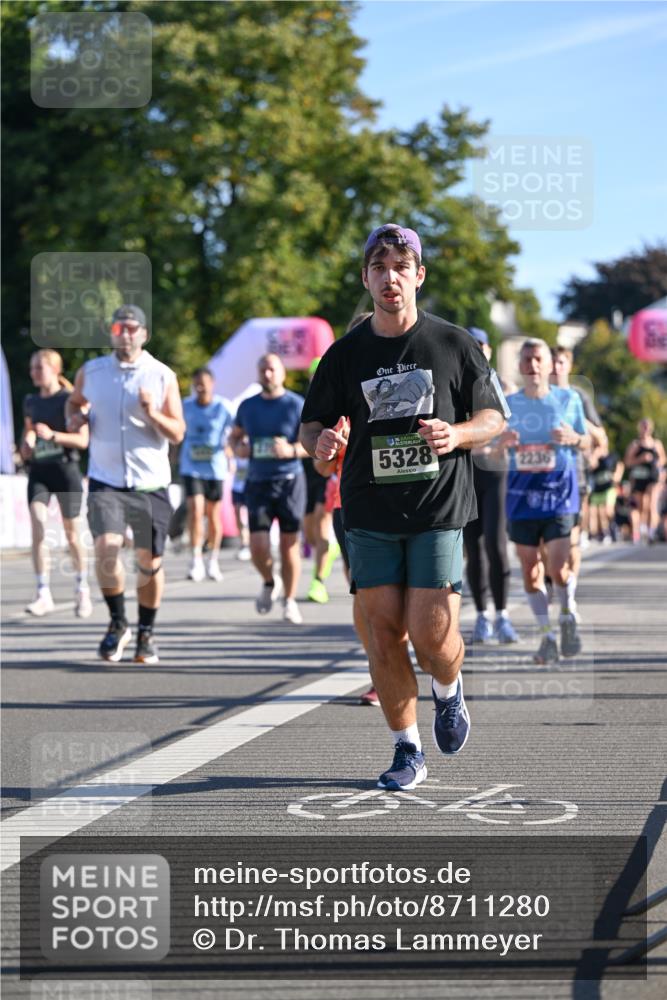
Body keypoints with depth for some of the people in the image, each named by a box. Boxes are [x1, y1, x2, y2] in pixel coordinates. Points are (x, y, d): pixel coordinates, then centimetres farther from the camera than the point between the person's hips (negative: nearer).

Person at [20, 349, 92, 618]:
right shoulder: (30, 402, 10)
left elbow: (82, 440, -10)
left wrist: (53, 435, -22)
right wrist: (26, 444, 3)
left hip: (65, 468, -3)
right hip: (39, 471, 3)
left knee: (71, 533, 5)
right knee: (37, 524, -15)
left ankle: (82, 588, 26)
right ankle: (43, 594, -14)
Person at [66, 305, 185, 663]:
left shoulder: (163, 377, -2)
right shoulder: (90, 372, 4)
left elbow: (178, 433, -2)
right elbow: (75, 401, 24)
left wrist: (153, 415, -21)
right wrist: (75, 416, 2)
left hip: (150, 484, 0)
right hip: (105, 481, 0)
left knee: (150, 562, 4)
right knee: (106, 548, -19)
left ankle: (146, 633, 24)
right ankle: (118, 624, 2)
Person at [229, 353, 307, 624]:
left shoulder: (297, 405, -1)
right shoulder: (248, 406, 10)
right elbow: (234, 436, 23)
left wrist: (292, 450, -22)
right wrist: (238, 447, 0)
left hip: (290, 481, -2)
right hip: (258, 482, 2)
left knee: (289, 544, 1)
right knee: (258, 546, -8)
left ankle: (289, 600, 15)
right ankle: (269, 583, 22)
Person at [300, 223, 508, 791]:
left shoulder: (454, 344, 2)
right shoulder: (346, 354, 6)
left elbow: (493, 417, 8)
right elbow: (311, 426, 11)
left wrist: (455, 434, -13)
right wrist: (321, 442, -13)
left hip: (439, 511, -2)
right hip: (370, 515, 2)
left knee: (431, 635, -9)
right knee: (384, 633, 0)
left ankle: (448, 692, 26)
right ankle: (407, 750, 14)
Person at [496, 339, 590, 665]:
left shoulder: (568, 400, 2)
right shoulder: (508, 404, 5)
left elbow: (587, 443, 10)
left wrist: (573, 438, -12)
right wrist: (502, 443, -13)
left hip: (559, 491, -2)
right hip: (521, 493, 2)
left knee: (558, 568, -12)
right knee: (530, 569, 4)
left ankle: (569, 616, 17)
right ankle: (547, 635, 18)